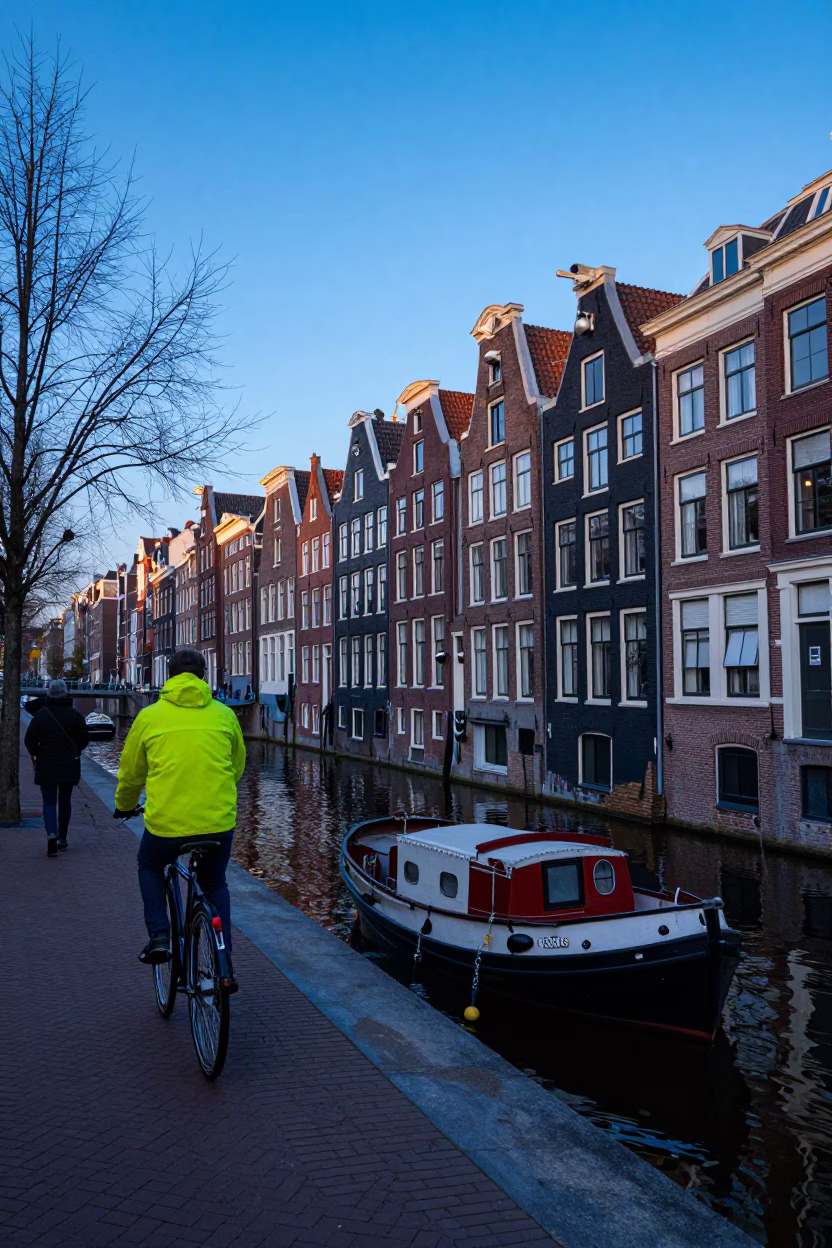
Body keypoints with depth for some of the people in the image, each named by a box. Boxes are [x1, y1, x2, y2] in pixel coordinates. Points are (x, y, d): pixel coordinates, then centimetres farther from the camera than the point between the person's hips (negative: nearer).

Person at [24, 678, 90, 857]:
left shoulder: (41, 714, -7)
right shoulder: (75, 715, -4)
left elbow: (29, 740, -7)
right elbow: (84, 738, -4)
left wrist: (36, 754, 12)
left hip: (46, 766, -2)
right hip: (69, 765, 2)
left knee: (49, 801, 3)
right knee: (65, 800, 16)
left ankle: (52, 834, -19)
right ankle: (62, 838, 23)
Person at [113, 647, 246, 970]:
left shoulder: (150, 716, 3)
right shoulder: (224, 714, 6)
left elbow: (130, 772, 13)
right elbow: (238, 765, 19)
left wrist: (124, 806, 33)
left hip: (166, 821, -1)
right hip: (219, 821, 1)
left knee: (149, 867, 31)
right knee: (215, 884, 26)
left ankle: (159, 937, 17)